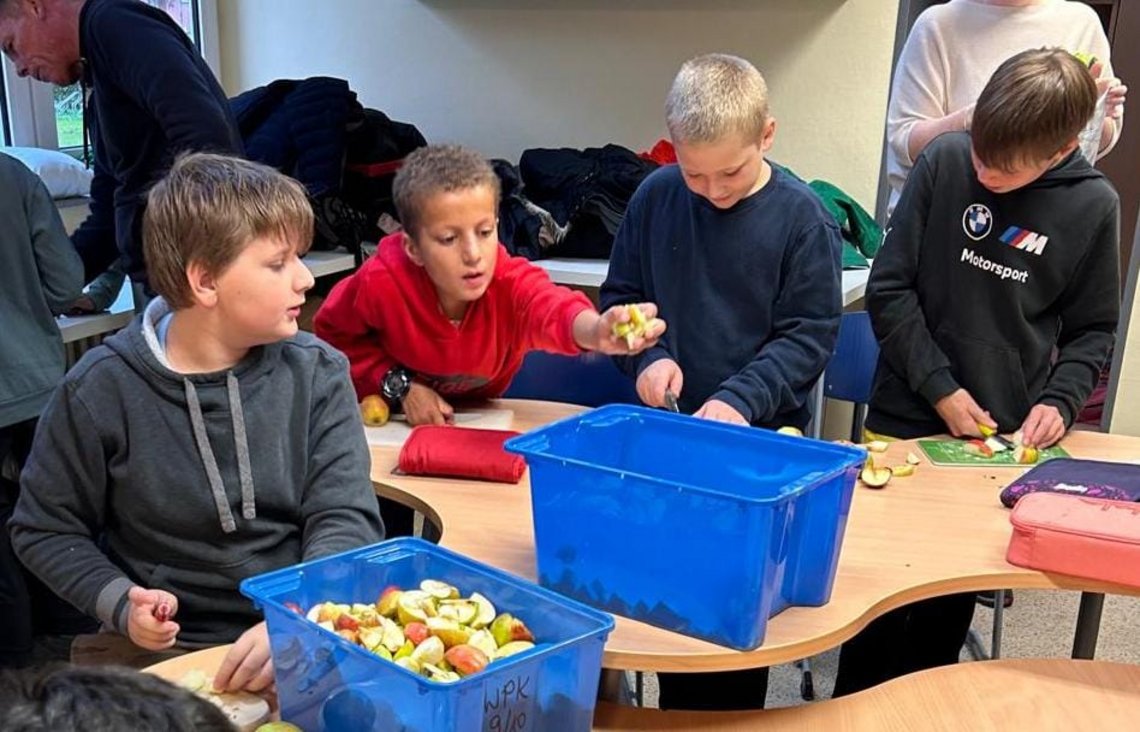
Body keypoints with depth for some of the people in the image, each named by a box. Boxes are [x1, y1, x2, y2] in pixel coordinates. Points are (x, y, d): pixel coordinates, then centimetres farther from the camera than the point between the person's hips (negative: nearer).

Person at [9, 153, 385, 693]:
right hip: (170, 650, 0)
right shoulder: (102, 390, -7)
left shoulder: (317, 374, -3)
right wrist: (120, 604, -10)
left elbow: (346, 518, -9)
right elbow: (45, 529, 6)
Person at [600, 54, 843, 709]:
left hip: (764, 437, -2)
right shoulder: (656, 198, -2)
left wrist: (741, 400, -20)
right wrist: (647, 356, -12)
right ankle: (678, 708, 34)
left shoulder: (801, 216, -9)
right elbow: (621, 297, 7)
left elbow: (809, 335, -8)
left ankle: (737, 714, 28)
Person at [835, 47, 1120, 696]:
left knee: (951, 602, 12)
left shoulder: (1094, 205, -5)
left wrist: (1060, 400, -10)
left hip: (1003, 439, 1)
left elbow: (1093, 329, 6)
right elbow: (889, 288, -6)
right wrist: (941, 388, -10)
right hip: (907, 421, 0)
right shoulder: (945, 161, -8)